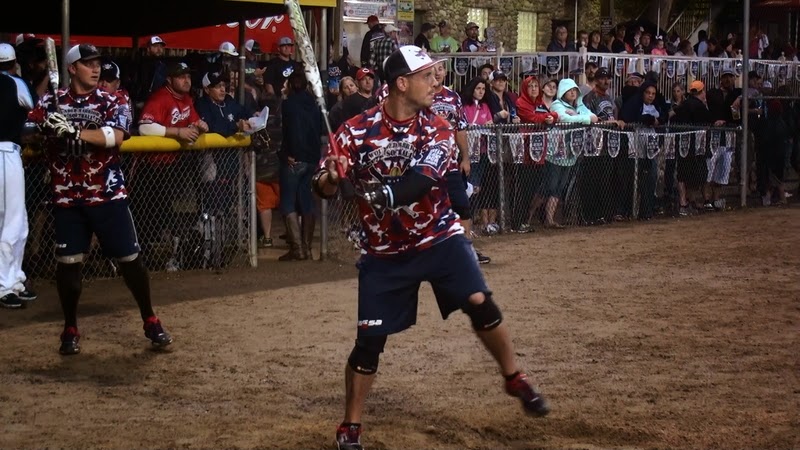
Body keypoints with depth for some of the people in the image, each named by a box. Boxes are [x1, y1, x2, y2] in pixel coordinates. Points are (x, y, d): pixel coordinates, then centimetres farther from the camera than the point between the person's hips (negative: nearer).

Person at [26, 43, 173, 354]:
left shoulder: (109, 102, 2)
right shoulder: (51, 103, 4)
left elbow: (115, 137, -16)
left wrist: (74, 131, -26)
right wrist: (44, 128, -25)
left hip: (108, 194, 0)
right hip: (67, 197, 0)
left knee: (130, 258, 1)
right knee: (68, 262, -1)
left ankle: (150, 321, 16)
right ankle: (70, 329, 15)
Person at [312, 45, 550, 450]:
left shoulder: (436, 129, -7)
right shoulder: (357, 130, -10)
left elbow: (420, 184, -23)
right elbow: (323, 186, -12)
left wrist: (382, 195, -41)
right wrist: (330, 178, -36)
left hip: (439, 237, 1)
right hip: (384, 251, -1)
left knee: (480, 304, -13)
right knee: (369, 341, -2)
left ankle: (515, 380, 11)